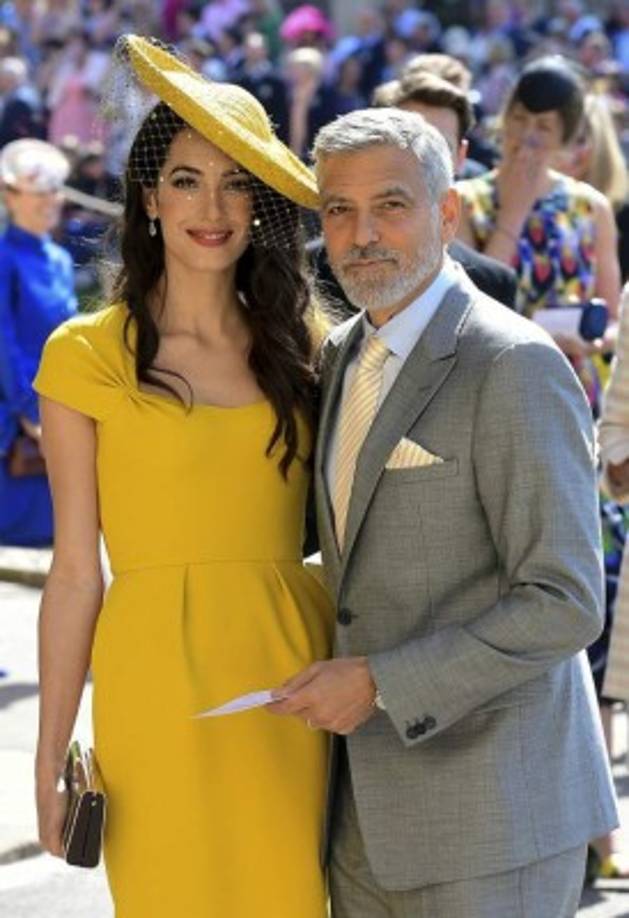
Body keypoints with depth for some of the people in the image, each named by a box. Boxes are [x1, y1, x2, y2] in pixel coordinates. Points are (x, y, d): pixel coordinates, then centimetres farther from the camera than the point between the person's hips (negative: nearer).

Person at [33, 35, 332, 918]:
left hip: (294, 676, 3)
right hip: (160, 689, -3)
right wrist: (51, 756, -1)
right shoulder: (88, 355, -1)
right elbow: (75, 570, 0)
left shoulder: (300, 347, 8)